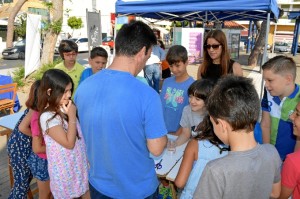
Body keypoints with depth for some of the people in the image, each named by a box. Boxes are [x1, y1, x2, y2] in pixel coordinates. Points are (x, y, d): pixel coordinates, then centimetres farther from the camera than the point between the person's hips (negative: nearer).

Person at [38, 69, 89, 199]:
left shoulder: (64, 109, 0)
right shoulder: (48, 117, -24)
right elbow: (69, 143, -24)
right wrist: (72, 116, -23)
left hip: (79, 163, 7)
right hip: (65, 169, -7)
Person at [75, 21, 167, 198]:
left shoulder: (83, 87, -13)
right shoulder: (147, 95, -29)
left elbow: (91, 134, 2)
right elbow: (156, 149, -18)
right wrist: (163, 136, 1)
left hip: (99, 185, 3)